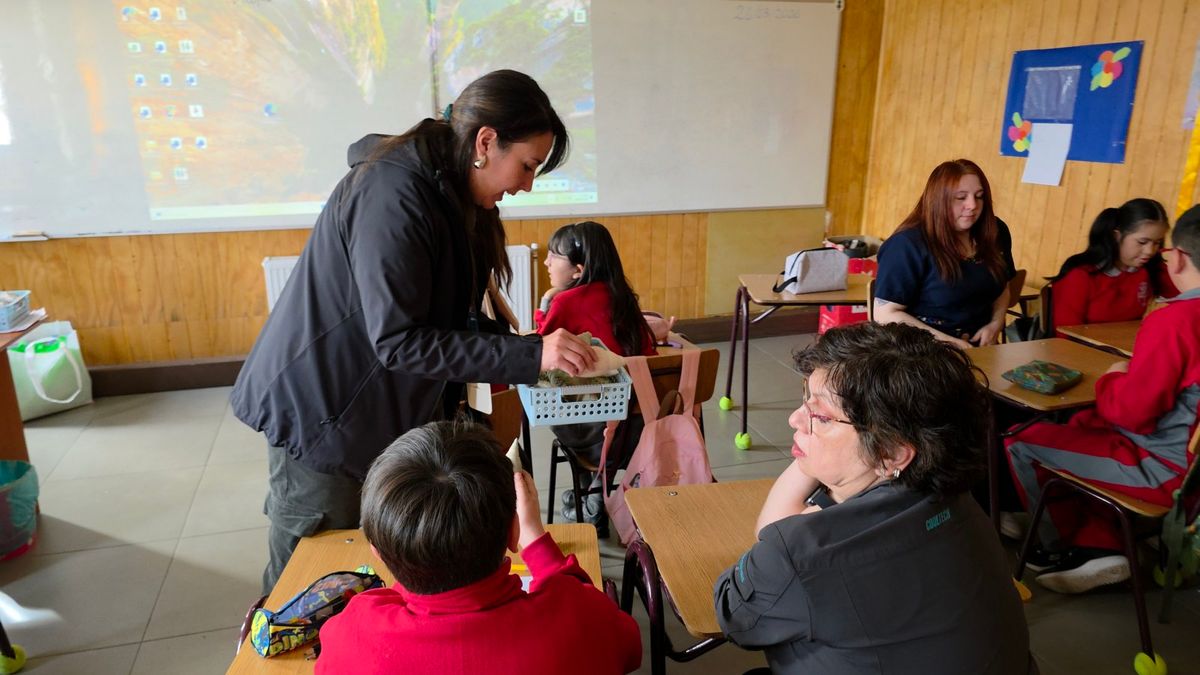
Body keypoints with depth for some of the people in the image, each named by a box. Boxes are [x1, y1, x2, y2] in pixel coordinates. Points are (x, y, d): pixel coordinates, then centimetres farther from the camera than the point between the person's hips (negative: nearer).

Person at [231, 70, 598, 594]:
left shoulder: (448, 192, 5)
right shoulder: (393, 195, -25)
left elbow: (450, 314, 9)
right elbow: (397, 340, -28)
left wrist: (527, 350, -5)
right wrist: (526, 355, -28)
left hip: (388, 411, 9)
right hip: (322, 417, -8)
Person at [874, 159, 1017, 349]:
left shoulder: (995, 233, 6)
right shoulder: (908, 244, -14)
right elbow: (885, 314, -15)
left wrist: (995, 324, 3)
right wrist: (945, 341, -19)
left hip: (979, 347, 5)